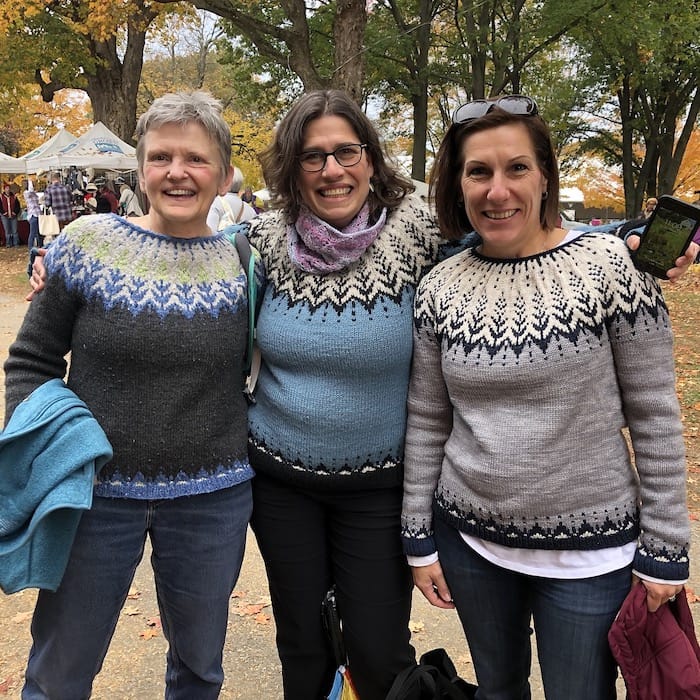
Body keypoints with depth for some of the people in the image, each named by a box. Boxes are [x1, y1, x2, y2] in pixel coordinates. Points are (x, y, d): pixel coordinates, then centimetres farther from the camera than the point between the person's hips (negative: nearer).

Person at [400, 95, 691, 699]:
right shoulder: (440, 288, -3)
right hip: (469, 541, 3)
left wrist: (664, 549, -6)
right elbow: (427, 421, 4)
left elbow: (654, 415, -8)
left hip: (590, 551, -3)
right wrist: (418, 535, 5)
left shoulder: (610, 265, -12)